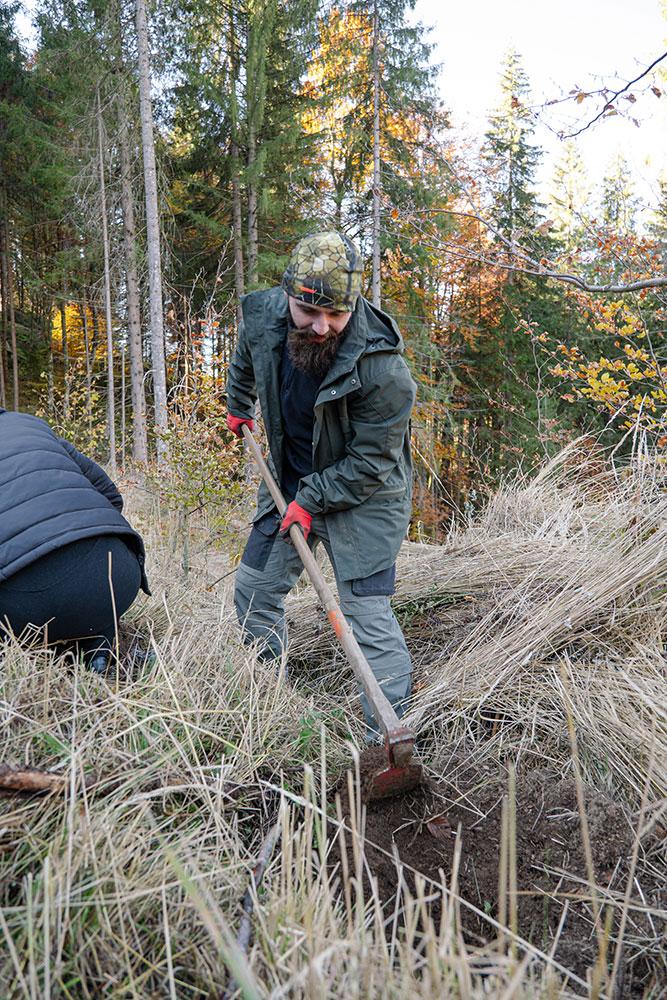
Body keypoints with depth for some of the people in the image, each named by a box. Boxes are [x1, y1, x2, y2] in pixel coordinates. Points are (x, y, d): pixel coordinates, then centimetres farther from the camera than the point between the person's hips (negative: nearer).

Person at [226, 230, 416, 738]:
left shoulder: (384, 371, -31)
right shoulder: (263, 316, -14)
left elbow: (369, 464, -21)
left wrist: (312, 501, -20)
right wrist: (238, 406, 27)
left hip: (363, 496, -6)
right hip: (291, 482, 7)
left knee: (367, 612, -12)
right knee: (254, 590, 16)